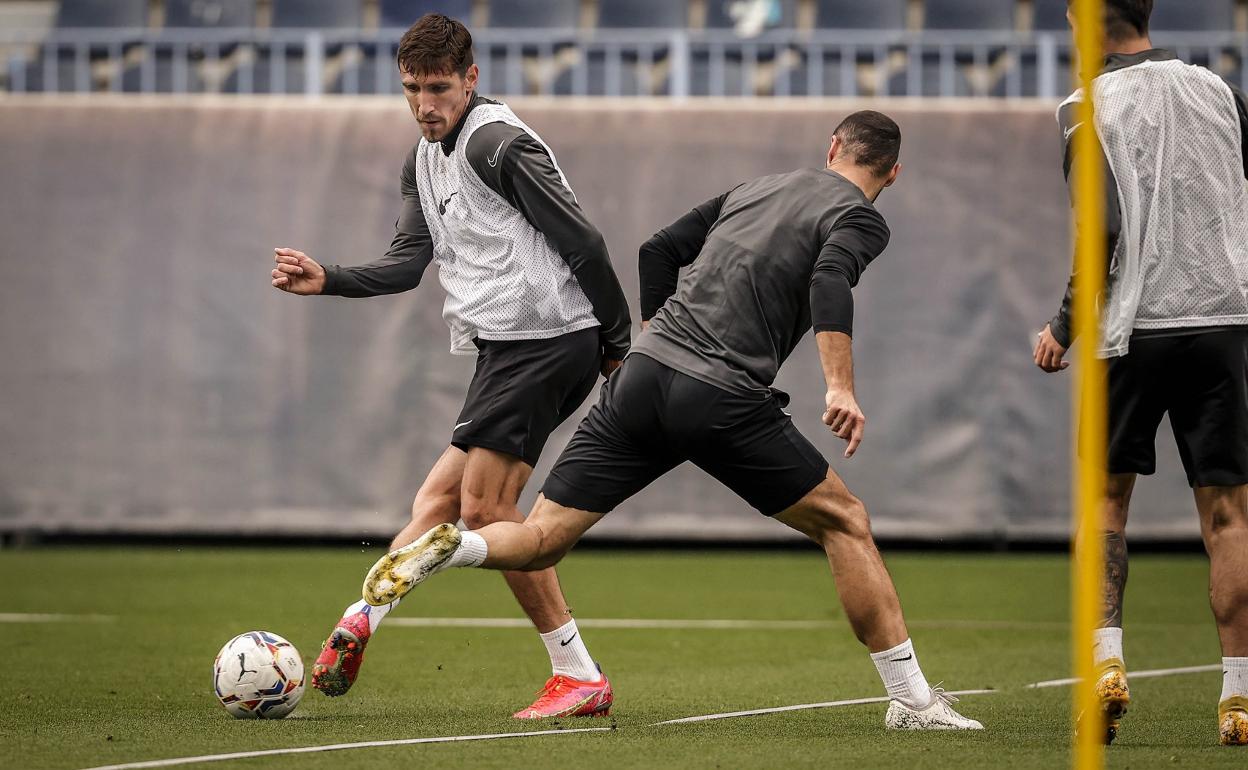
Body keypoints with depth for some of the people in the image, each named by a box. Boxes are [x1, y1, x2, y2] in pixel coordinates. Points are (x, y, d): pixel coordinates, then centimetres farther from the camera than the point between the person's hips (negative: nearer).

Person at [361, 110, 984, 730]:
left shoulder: (755, 188, 25)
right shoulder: (859, 219, 5)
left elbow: (659, 252, 25)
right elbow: (829, 281, -17)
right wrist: (841, 387, -26)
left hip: (642, 375, 5)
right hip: (726, 401, -5)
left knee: (541, 540, 6)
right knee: (844, 523, 11)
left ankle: (448, 546, -24)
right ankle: (911, 699, 9)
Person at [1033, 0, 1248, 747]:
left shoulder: (1089, 108, -3)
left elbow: (1102, 231, -11)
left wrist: (1064, 327, -1)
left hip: (1134, 328, -2)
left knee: (1107, 496, 14)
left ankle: (1107, 660, -3)